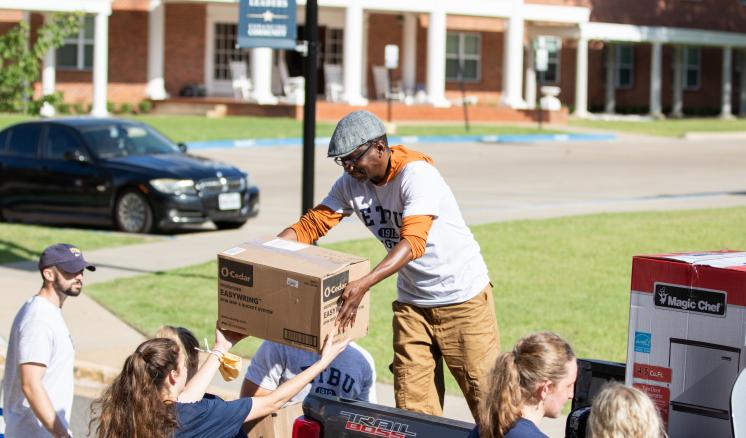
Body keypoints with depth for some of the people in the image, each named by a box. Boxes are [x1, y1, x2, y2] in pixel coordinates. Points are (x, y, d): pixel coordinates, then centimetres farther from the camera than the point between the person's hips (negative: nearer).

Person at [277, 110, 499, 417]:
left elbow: (413, 241, -36)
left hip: (463, 297, -6)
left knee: (485, 393, 0)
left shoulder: (417, 175, -24)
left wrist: (364, 284, -48)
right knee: (412, 404, 3)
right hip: (412, 300, 6)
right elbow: (312, 224, -3)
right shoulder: (351, 184, -3)